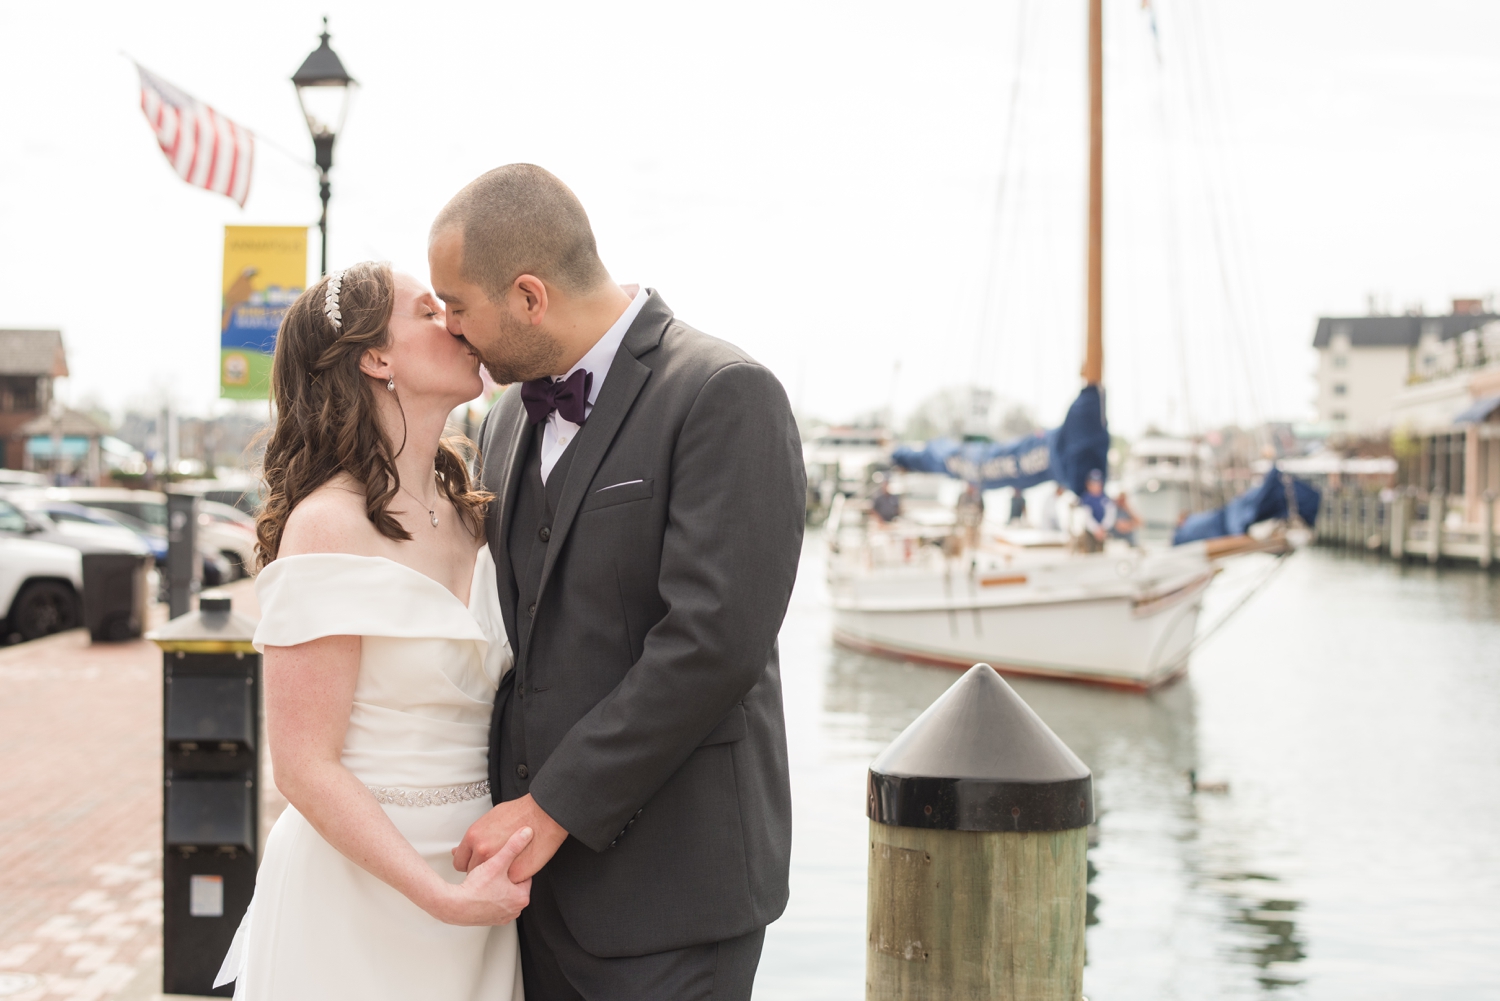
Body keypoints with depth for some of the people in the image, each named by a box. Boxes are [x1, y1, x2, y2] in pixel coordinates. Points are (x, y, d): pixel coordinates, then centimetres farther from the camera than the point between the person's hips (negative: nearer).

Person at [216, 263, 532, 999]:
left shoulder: (471, 515, 6)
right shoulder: (329, 525, -15)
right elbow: (305, 769, -17)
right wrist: (443, 898, -22)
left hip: (473, 877, 7)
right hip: (362, 881, -6)